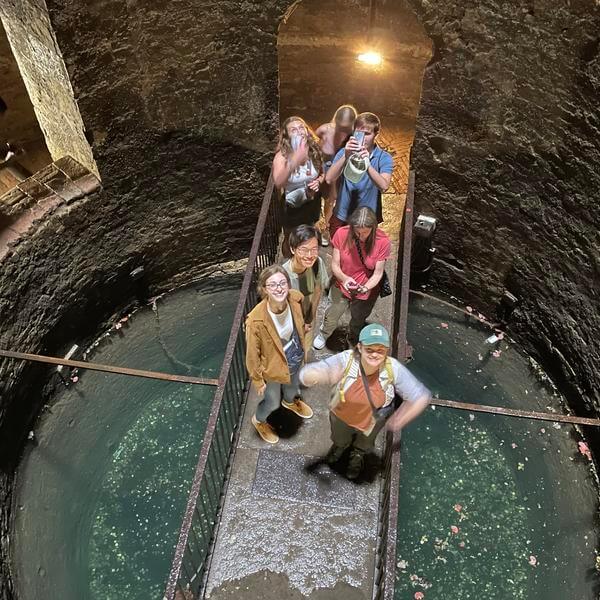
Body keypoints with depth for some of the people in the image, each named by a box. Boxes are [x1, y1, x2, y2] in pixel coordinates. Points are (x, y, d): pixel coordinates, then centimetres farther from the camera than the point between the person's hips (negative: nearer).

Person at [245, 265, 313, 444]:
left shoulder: (295, 299, -24)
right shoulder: (256, 321, -39)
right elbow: (252, 354, -22)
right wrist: (257, 381, -9)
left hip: (295, 361, 4)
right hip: (273, 369, -4)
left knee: (292, 388, 35)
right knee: (273, 402, 24)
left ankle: (290, 402, 72)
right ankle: (259, 420, 59)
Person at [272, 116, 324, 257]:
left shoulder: (314, 151, -12)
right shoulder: (282, 156, -25)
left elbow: (323, 173, 7)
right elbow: (278, 183, -43)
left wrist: (318, 181, -17)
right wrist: (295, 161, -56)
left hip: (312, 203, 4)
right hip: (292, 206, -3)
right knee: (290, 240, 19)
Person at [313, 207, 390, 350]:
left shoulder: (383, 242, -25)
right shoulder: (342, 234, -24)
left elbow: (377, 273, -18)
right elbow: (335, 265, -16)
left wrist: (365, 288, -37)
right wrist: (344, 278, -37)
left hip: (366, 291, 0)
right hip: (341, 286, 0)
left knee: (358, 322, 25)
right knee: (330, 319, 17)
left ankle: (354, 344, 59)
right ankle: (323, 334, 54)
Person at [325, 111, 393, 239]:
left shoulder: (384, 158, -10)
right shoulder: (345, 152, -5)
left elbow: (383, 186, -27)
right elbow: (329, 179, -20)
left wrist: (367, 163, -41)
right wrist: (345, 157, -33)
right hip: (341, 218, 1)